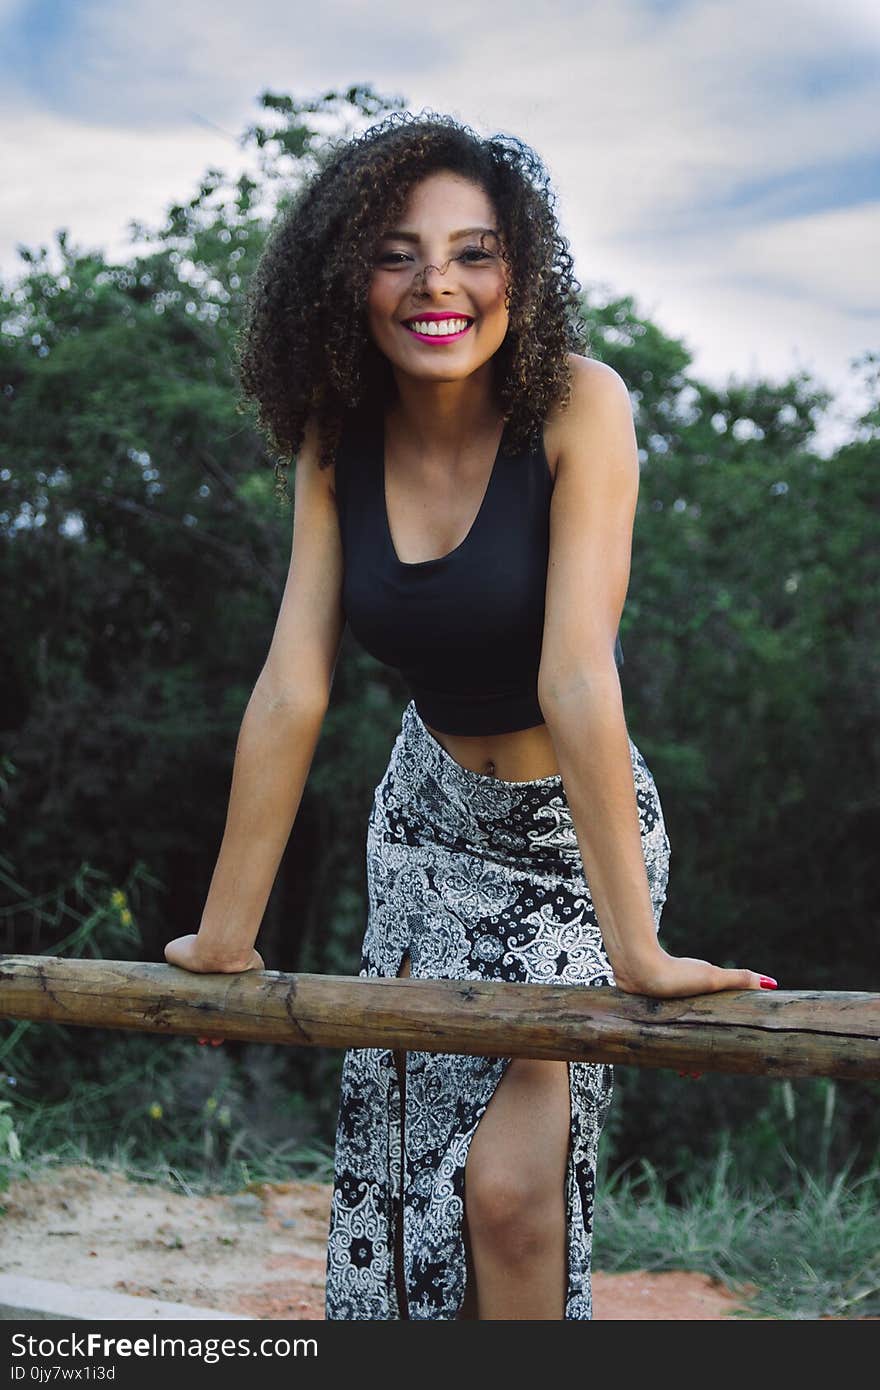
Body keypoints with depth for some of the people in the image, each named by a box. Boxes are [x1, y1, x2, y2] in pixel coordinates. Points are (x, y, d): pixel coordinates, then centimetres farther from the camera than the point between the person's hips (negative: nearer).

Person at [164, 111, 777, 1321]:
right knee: (402, 1154, 8)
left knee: (509, 1180, -12)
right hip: (430, 818, 4)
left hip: (574, 828, -4)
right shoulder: (339, 440, -9)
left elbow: (577, 678, -30)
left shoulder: (576, 407, -23)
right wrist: (224, 936, -9)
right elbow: (292, 688, -11)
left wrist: (635, 949, -31)